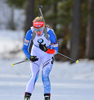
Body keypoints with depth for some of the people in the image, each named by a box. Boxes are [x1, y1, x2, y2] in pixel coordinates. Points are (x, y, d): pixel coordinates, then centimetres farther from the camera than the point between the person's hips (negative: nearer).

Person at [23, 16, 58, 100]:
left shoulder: (50, 33, -31)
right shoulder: (30, 33, -26)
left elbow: (55, 50, -22)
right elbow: (25, 48, -12)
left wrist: (46, 50, -40)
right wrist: (29, 57, -30)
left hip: (48, 53, -1)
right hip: (36, 53, 1)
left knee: (45, 76, -15)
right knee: (34, 76, -12)